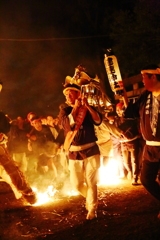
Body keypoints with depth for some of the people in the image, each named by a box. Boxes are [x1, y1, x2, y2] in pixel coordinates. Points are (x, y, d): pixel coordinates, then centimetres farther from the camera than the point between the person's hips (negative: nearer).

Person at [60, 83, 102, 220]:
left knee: (91, 182, 0)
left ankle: (92, 209, 15)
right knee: (76, 183, 6)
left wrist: (87, 106, -19)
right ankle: (90, 197, 35)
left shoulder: (88, 109, 5)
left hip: (91, 150, -2)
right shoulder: (65, 111, 6)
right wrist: (75, 107, -12)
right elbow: (69, 123, -14)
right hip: (74, 153, 2)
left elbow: (98, 121, -13)